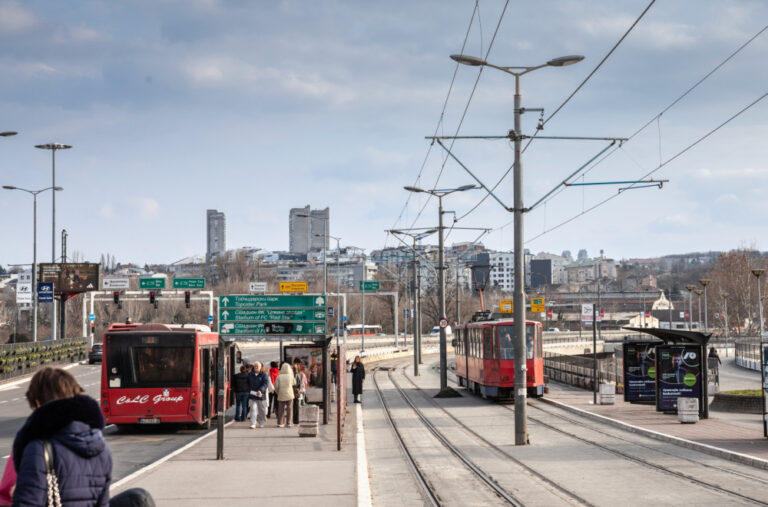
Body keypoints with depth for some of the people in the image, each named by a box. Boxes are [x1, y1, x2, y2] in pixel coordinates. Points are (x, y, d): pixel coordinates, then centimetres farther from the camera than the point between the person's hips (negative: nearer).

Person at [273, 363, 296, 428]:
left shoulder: (279, 377, -3)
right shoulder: (290, 376, -4)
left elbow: (276, 386, -6)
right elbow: (294, 383, 15)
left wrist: (277, 393, 11)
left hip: (281, 395, 1)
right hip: (289, 395, -1)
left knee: (281, 409, 7)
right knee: (289, 409, 5)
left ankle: (280, 423, 6)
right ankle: (289, 423, 3)